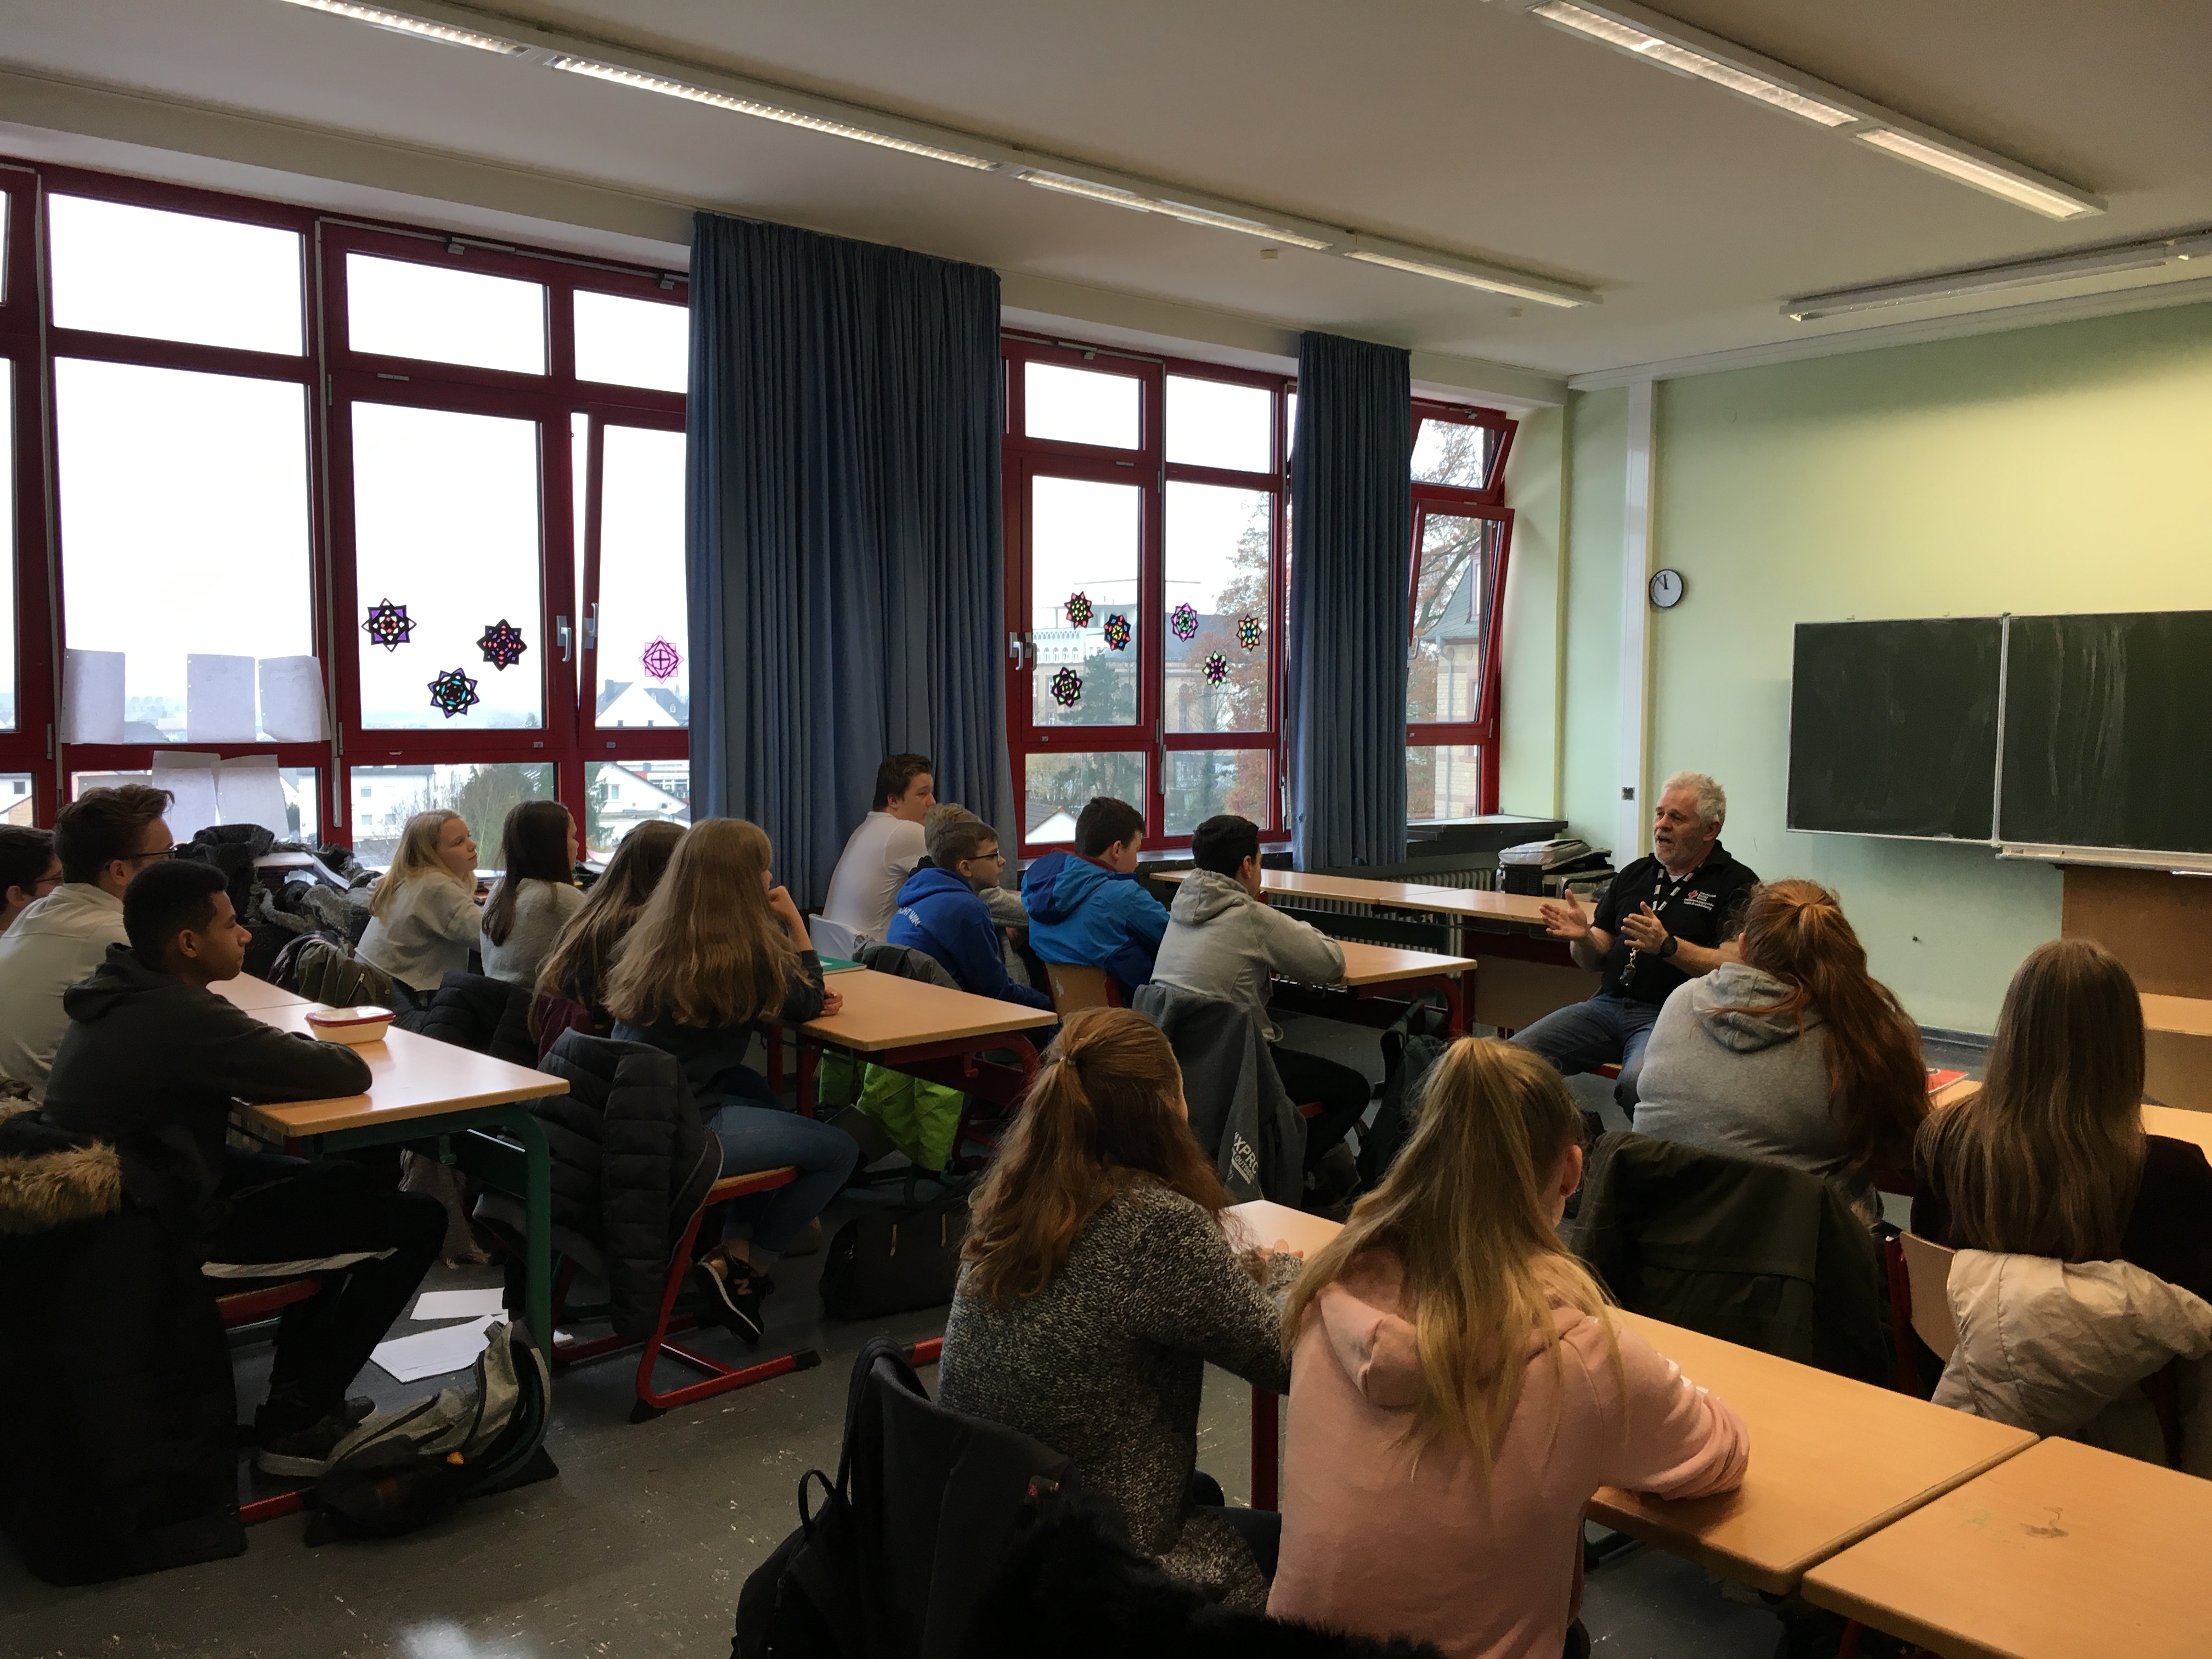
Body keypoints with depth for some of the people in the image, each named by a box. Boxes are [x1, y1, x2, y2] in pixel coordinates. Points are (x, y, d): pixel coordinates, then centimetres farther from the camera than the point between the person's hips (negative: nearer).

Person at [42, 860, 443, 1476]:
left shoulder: (117, 992, 1)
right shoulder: (182, 1016, -29)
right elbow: (349, 1073, -24)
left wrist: (283, 1050, -3)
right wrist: (301, 1049, -3)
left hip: (122, 1200, 10)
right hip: (174, 1234, -10)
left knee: (346, 1181, 25)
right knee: (417, 1220, -4)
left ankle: (297, 1385, 30)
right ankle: (293, 1424, 7)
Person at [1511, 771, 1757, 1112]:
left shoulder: (1737, 883, 2)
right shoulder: (1635, 874, 20)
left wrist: (1667, 946, -23)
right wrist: (1582, 937, -5)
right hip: (1607, 1004, 6)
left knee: (1637, 1083, -38)